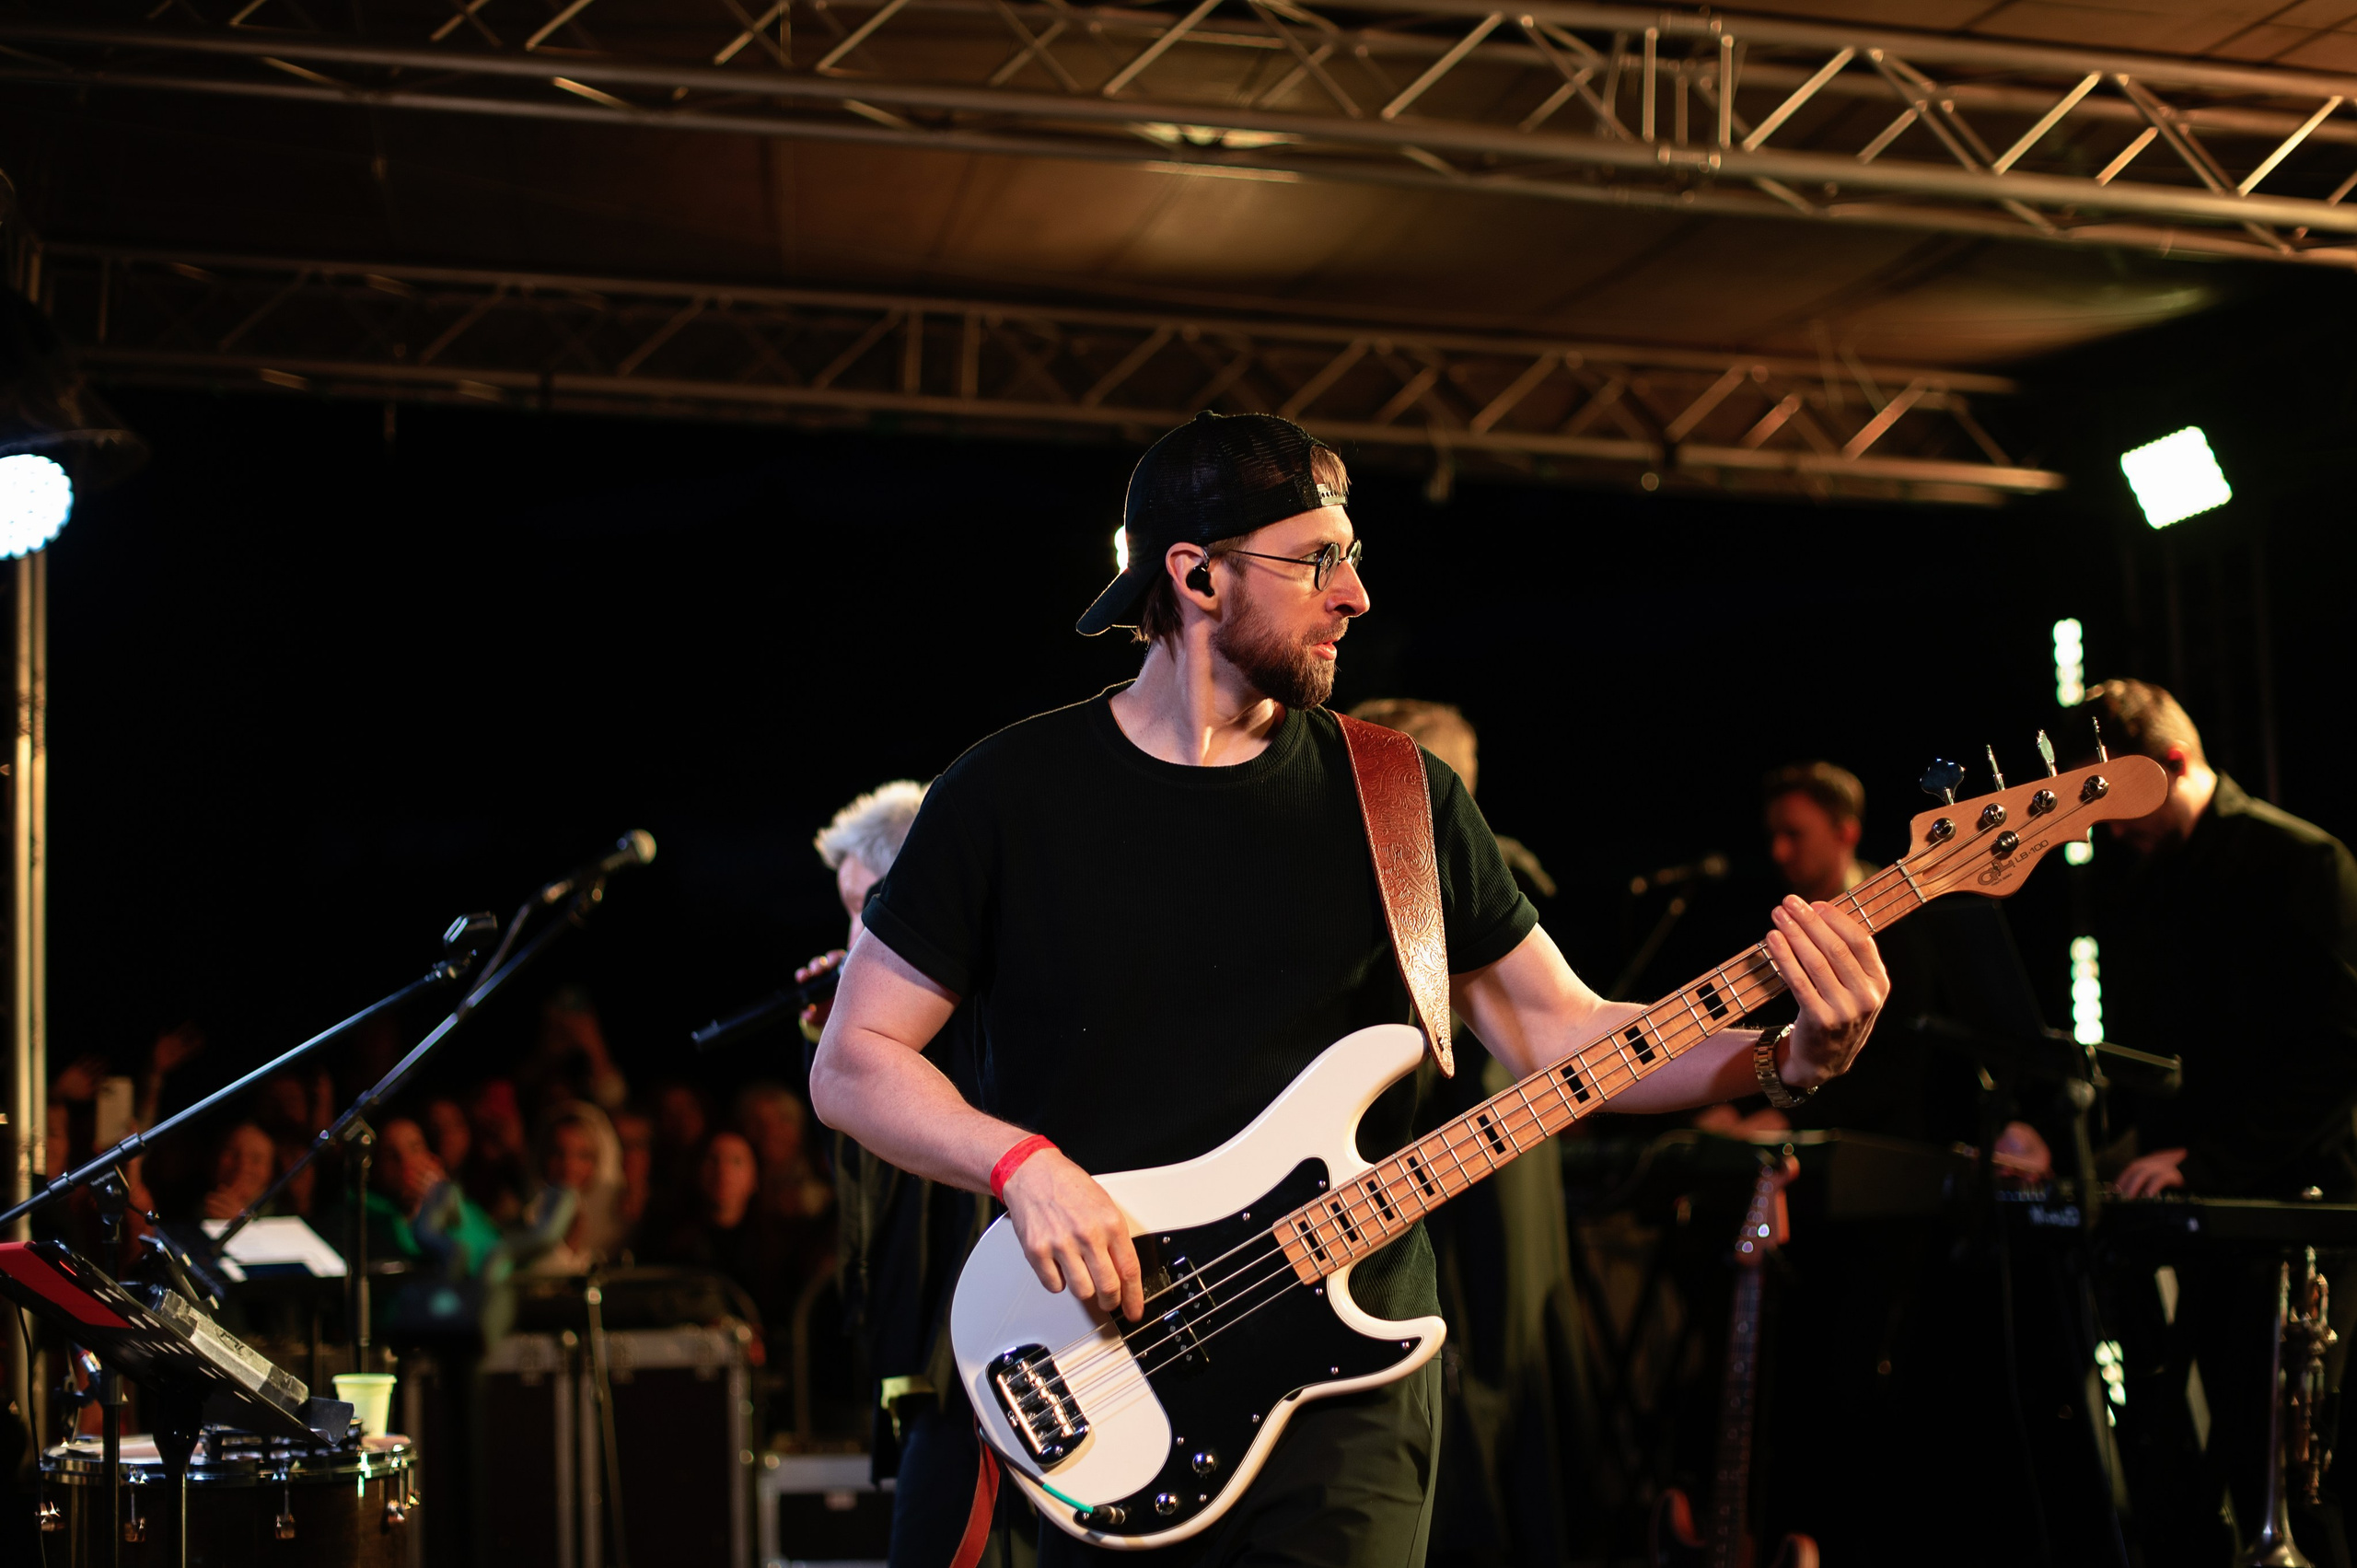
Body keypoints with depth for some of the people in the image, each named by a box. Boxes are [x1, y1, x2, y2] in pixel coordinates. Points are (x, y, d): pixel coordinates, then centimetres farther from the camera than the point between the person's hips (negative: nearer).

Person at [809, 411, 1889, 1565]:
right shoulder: (1012, 792, -1)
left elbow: (1560, 1032, 8)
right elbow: (853, 1063, 1)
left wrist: (1786, 1060, -7)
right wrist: (1024, 1164, -16)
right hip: (1083, 1382, -1)